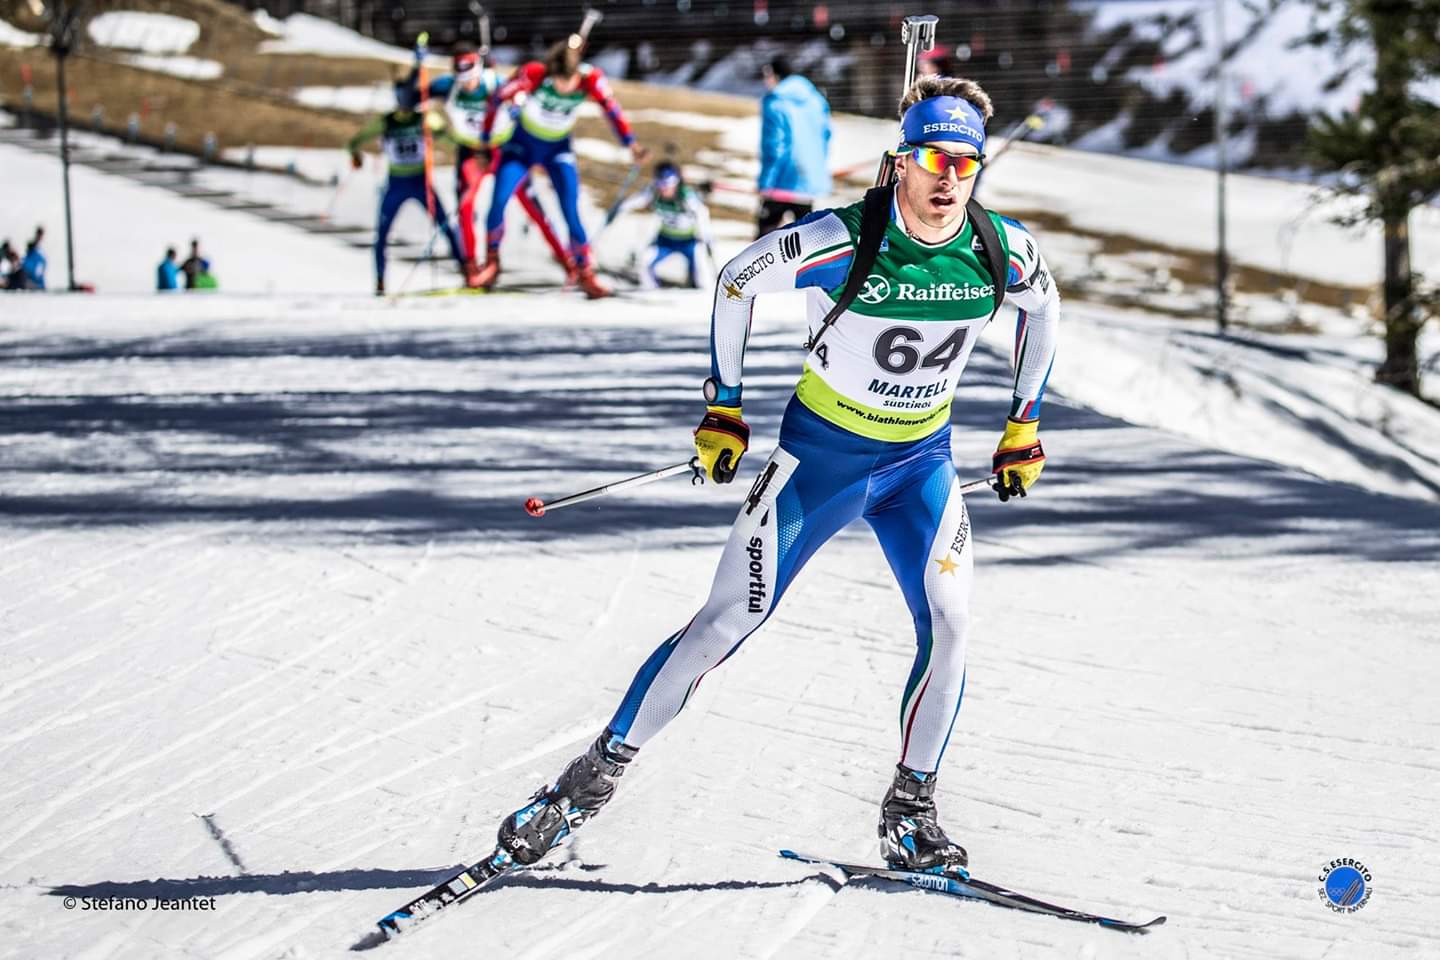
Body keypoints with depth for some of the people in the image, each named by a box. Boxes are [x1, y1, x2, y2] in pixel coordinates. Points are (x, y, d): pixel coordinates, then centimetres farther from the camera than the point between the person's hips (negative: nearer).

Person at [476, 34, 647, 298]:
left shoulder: (590, 79, -26)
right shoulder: (534, 74, -30)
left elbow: (611, 108, -9)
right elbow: (499, 98, -17)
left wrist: (630, 142, -12)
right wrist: (485, 139, -8)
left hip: (559, 149, 1)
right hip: (522, 144, -1)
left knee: (572, 214, -9)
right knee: (498, 201, -14)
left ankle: (585, 274, 4)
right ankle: (491, 262, 7)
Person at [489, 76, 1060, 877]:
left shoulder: (1003, 250, -14)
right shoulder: (840, 241, -24)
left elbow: (1044, 307, 10)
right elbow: (736, 283, -7)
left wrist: (1025, 425, 11)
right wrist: (724, 408, -5)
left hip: (922, 460, 3)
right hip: (820, 452, -3)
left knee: (950, 621, -15)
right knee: (731, 621, -5)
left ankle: (911, 812, 0)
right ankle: (598, 776, 6)